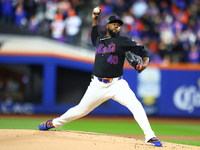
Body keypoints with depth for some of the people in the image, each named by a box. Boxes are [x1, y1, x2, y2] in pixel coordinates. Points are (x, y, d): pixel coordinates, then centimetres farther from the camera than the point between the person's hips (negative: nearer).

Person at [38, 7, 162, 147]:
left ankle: (150, 136, -26)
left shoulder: (123, 41, 0)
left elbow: (143, 51, -5)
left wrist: (144, 63, -26)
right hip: (98, 85, 3)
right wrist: (94, 20, 32)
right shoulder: (100, 39, 14)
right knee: (81, 109, 12)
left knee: (135, 105, -25)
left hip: (117, 84, -3)